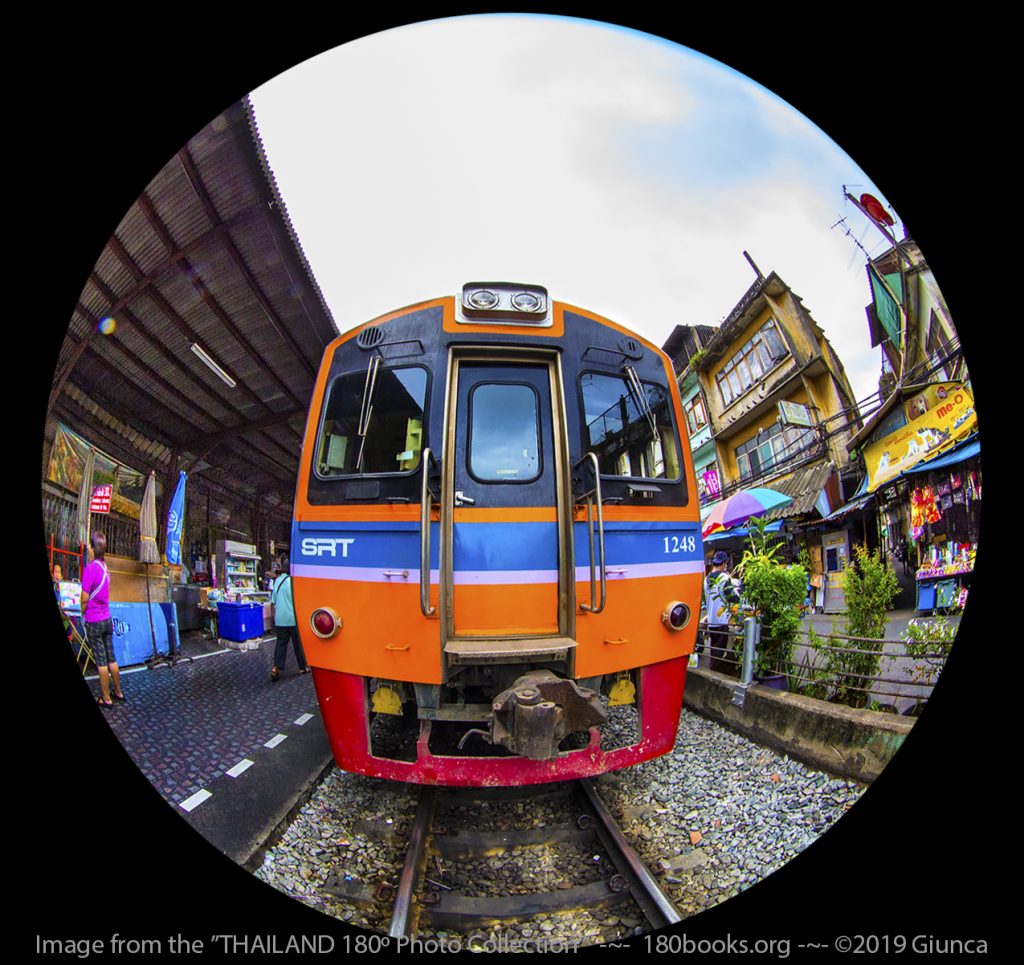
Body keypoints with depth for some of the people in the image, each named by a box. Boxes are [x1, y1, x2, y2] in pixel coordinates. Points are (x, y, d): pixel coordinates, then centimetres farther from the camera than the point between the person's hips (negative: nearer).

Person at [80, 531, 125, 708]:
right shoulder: (105, 568, 4)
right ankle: (118, 692, 25)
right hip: (107, 619, 6)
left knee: (101, 661, 2)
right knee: (111, 658, 15)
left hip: (93, 621, -6)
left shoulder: (90, 568, -18)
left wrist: (83, 614, 4)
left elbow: (84, 599, -14)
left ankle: (106, 699, 11)